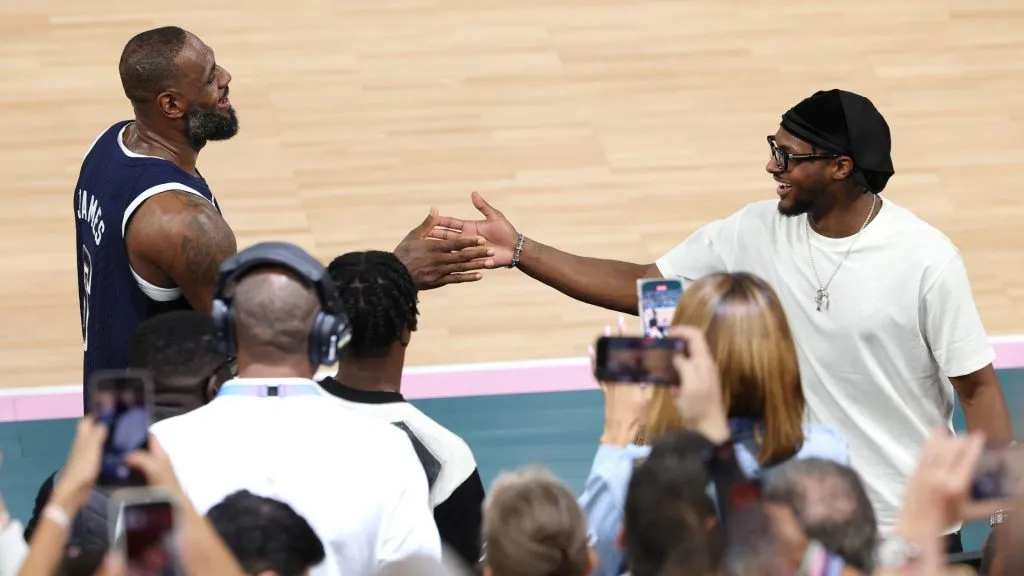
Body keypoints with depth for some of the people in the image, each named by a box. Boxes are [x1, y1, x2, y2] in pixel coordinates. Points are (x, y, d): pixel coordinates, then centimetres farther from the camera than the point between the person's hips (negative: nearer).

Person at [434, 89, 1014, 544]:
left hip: (908, 523, -3)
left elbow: (978, 386, -10)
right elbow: (639, 287, 0)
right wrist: (521, 251, -8)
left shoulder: (926, 259, -15)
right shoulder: (755, 234, -4)